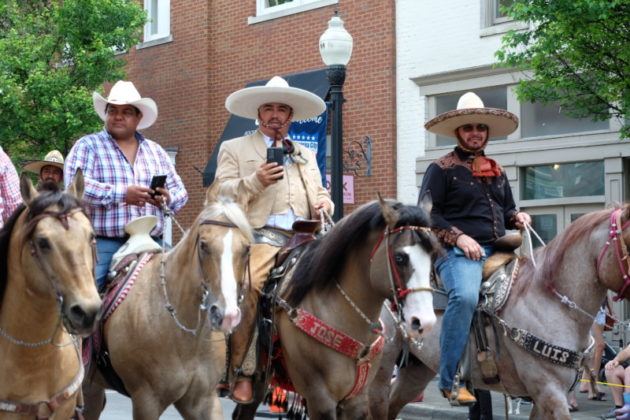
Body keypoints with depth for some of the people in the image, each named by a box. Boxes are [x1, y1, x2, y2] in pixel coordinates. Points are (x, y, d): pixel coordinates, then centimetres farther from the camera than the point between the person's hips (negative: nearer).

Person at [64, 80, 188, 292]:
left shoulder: (155, 150, 20)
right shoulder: (87, 146, 5)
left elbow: (180, 191, 19)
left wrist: (168, 198, -6)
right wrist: (122, 194, -19)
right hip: (105, 245, -4)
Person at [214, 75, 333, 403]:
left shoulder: (306, 156, 29)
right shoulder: (235, 149, 16)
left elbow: (319, 193, 30)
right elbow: (223, 192, 5)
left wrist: (324, 203, 6)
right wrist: (256, 181, -13)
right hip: (264, 236, -4)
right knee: (246, 290, -24)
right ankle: (239, 371, -14)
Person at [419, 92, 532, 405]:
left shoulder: (497, 172, 22)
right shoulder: (442, 168, 2)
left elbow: (506, 210, 31)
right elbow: (428, 215, -5)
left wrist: (517, 217, 8)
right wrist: (459, 237, -16)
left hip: (497, 250, 8)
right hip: (457, 252, -7)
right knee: (465, 296, -34)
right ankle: (450, 381, -27)